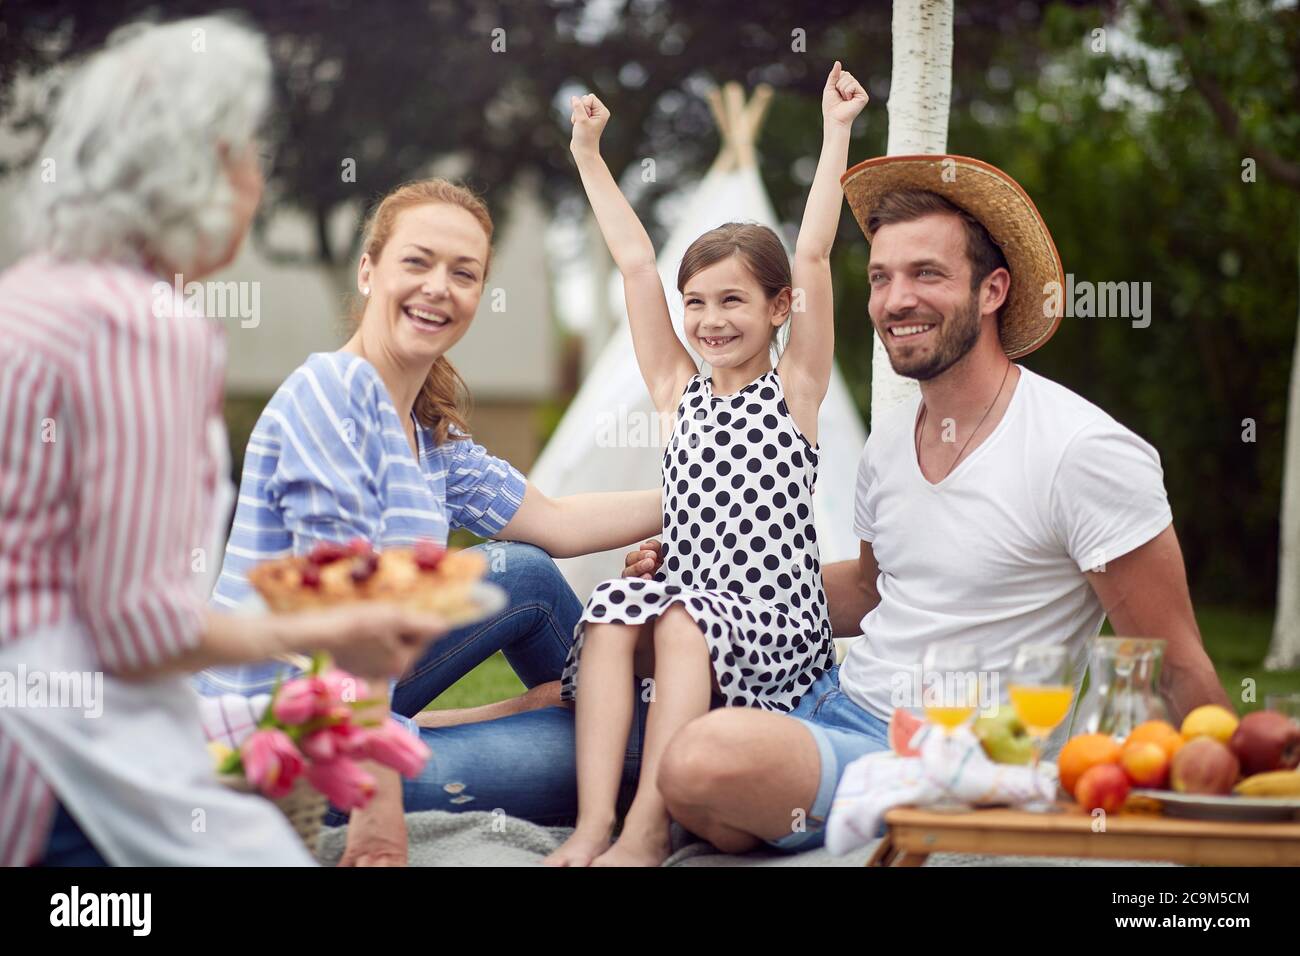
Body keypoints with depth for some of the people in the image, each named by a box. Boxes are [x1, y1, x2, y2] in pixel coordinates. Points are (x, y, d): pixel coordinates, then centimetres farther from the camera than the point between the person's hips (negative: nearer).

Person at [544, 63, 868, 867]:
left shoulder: (794, 390, 4)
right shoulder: (678, 392, 14)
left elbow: (812, 256, -4)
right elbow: (636, 261, 13)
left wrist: (836, 132, -5)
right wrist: (590, 156, 12)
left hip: (778, 626, -4)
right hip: (689, 606, 4)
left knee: (685, 621, -30)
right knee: (612, 613, -24)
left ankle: (648, 829, -32)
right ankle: (595, 821, -32)